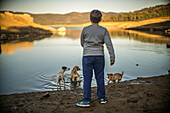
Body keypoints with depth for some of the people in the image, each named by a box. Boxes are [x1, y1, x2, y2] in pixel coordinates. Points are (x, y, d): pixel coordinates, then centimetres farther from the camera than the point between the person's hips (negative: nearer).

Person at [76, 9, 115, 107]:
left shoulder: (85, 30, 0)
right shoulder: (104, 30, 0)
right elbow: (109, 44, -7)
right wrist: (112, 57, -5)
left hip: (87, 56, -1)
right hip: (99, 56, 2)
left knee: (87, 78, 0)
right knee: (100, 77, 11)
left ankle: (86, 101, 1)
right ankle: (102, 98, 20)